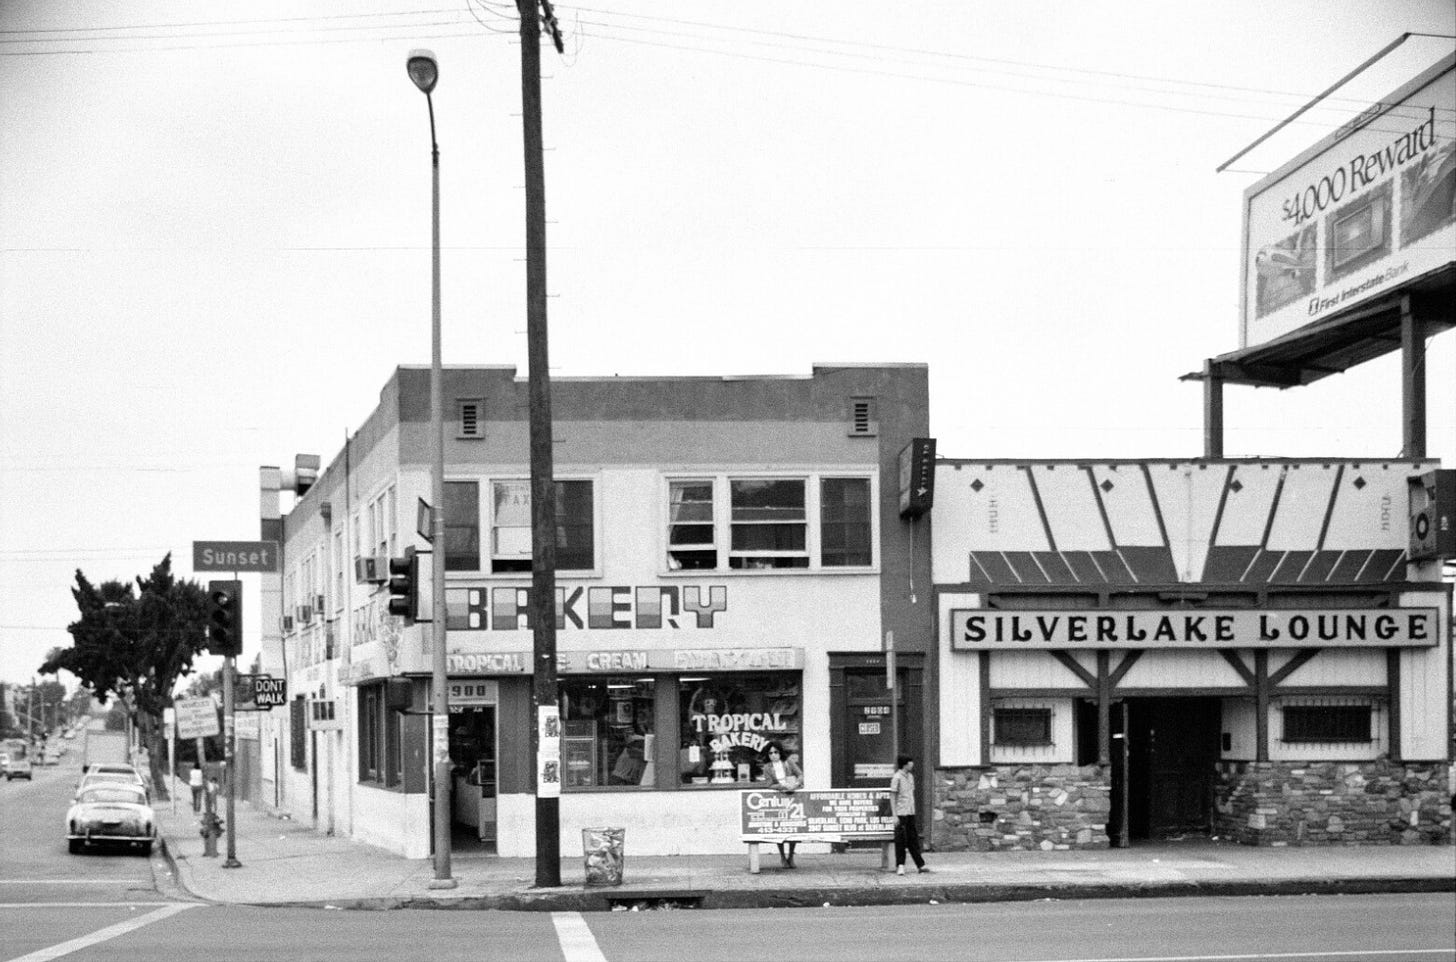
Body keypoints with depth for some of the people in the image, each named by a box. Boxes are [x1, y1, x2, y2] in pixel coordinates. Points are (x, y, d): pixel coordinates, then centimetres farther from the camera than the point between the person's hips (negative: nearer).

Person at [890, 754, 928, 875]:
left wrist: (914, 811, 18)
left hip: (910, 813, 7)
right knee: (901, 840, -3)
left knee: (913, 839, 10)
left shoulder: (910, 776, 12)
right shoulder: (897, 777, -11)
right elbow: (892, 797, -11)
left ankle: (920, 865, 13)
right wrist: (895, 816, -15)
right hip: (901, 813, -7)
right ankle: (900, 866, 3)